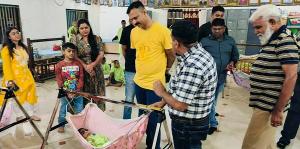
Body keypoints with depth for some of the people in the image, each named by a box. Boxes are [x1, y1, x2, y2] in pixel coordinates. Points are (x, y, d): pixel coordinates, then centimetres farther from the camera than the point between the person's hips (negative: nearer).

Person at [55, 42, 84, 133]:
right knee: (63, 109, 13)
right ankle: (61, 125, 32)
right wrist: (67, 93, -12)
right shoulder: (59, 65, -5)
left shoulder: (78, 64, -2)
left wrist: (77, 91, -12)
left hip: (77, 92, 1)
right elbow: (59, 81, -6)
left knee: (79, 110, 8)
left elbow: (81, 79, -4)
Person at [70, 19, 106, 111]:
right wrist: (85, 66, -15)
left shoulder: (97, 39, 4)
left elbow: (101, 54, -2)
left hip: (96, 71, 2)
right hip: (81, 71, -1)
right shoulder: (74, 39, 1)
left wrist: (92, 65, -16)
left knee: (98, 94, 7)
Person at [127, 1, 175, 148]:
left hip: (155, 83, -6)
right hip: (139, 81, 6)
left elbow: (171, 55, -4)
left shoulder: (162, 30, -15)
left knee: (153, 119, 5)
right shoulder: (133, 32, 2)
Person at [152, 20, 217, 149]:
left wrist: (162, 92, -10)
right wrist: (163, 102, 9)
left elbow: (179, 105, -27)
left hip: (188, 126, -9)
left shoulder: (192, 66, -31)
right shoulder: (197, 54, 2)